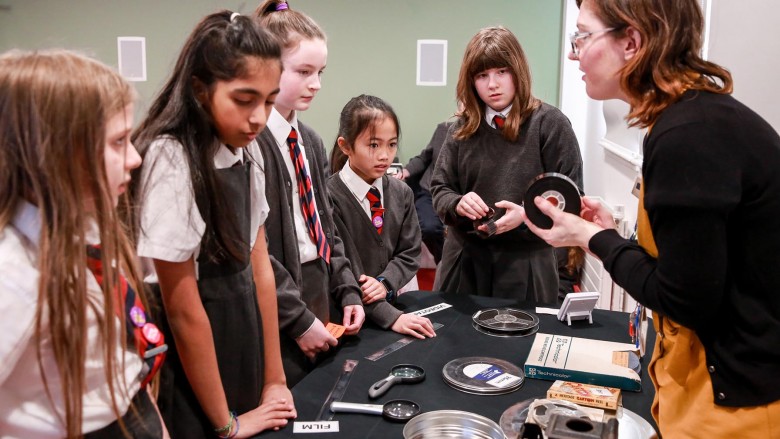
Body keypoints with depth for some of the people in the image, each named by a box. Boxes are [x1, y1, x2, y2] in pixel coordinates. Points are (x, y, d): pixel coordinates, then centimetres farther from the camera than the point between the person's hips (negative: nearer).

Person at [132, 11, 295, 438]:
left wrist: (275, 380, 2)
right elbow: (183, 308, -19)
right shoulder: (170, 159, -23)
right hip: (190, 347, -7)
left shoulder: (246, 151, -1)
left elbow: (260, 266, 2)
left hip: (244, 330, 7)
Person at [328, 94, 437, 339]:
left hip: (388, 302, 4)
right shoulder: (329, 198, -13)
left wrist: (385, 283, -13)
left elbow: (409, 253, 7)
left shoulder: (402, 194, 6)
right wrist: (391, 317, -21)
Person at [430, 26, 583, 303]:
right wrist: (458, 204, -15)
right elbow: (440, 189, 7)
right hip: (465, 260, 3)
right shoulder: (464, 127, 6)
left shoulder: (550, 123, -5)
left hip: (525, 262, -3)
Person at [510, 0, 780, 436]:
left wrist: (593, 238, -10)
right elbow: (698, 264, 8)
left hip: (736, 397, -8)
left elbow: (687, 299, -21)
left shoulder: (689, 135, -25)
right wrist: (611, 232, 6)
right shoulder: (704, 114, 5)